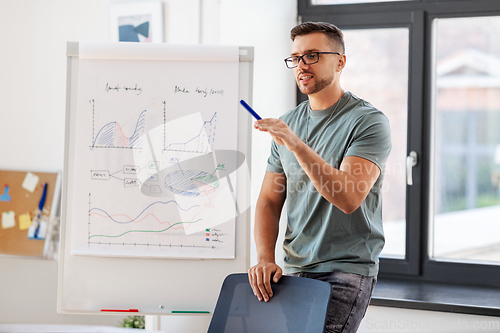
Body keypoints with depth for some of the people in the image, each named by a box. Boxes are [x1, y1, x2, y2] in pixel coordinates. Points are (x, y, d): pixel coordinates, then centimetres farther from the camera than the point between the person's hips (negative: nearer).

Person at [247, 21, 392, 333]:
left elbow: (348, 198, -21)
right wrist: (265, 259, -4)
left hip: (348, 269, -6)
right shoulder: (286, 125, 12)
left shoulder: (369, 121, -7)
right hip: (294, 270, 6)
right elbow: (269, 202, 13)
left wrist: (296, 145, -28)